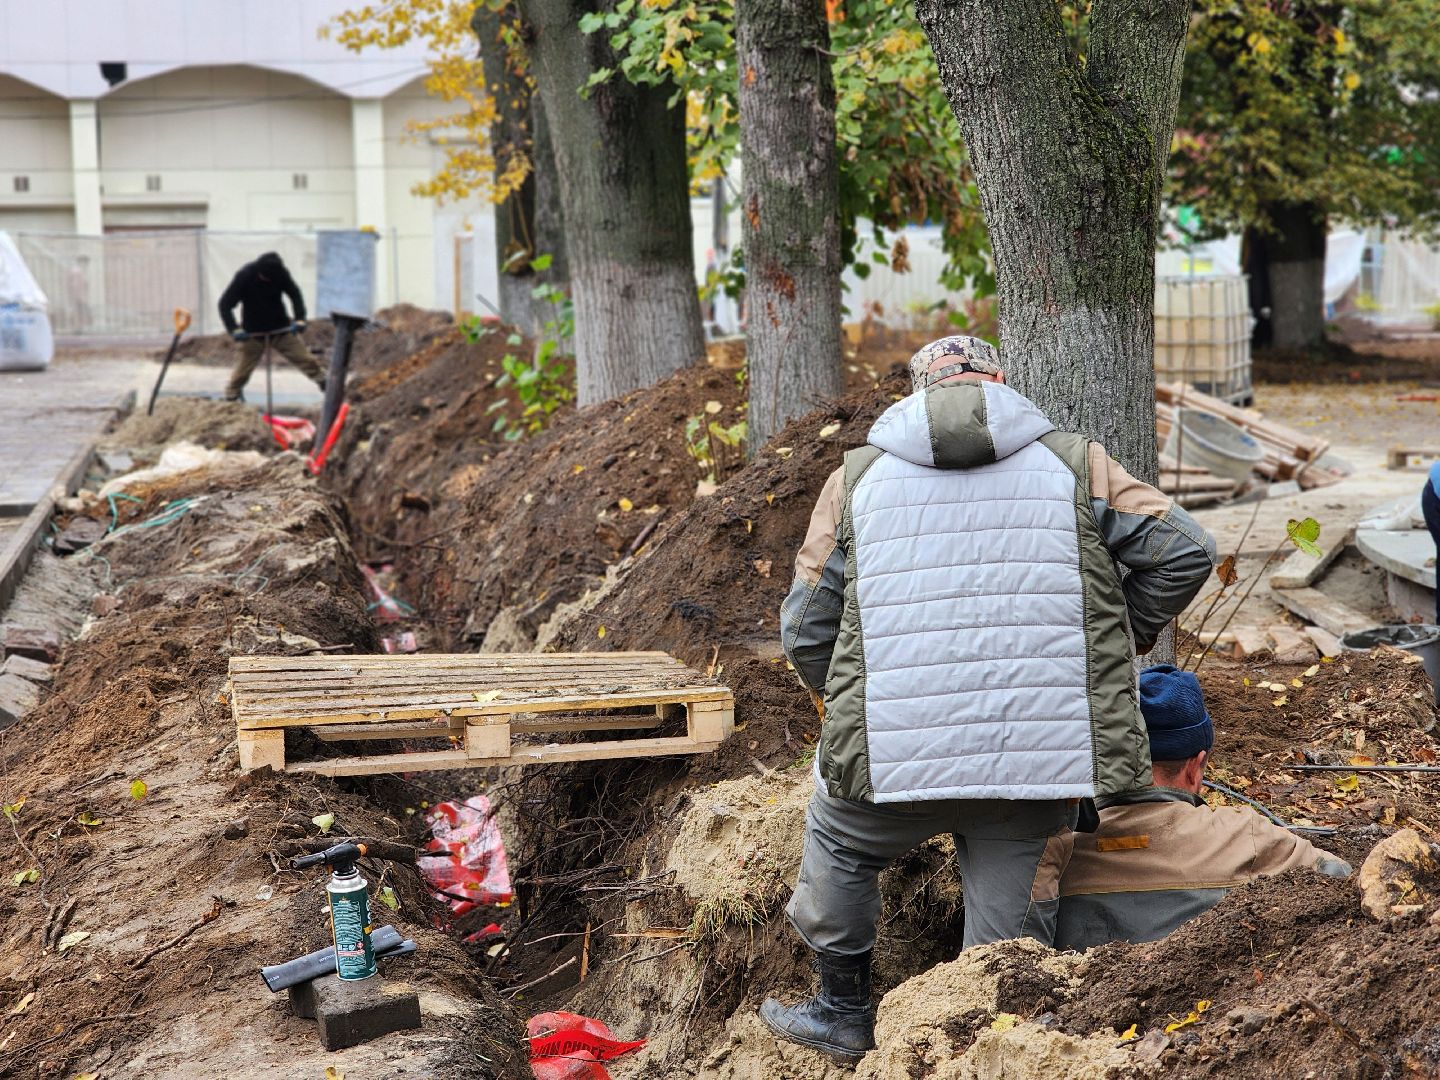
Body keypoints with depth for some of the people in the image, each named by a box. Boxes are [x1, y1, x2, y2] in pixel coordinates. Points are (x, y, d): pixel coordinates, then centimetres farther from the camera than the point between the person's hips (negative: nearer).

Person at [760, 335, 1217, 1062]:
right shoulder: (1075, 465, 9)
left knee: (838, 843, 28)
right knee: (1010, 923, 12)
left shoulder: (856, 478, 10)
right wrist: (1115, 642, 18)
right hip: (1044, 753, 0)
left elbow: (805, 633, 9)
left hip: (897, 754, 0)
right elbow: (1184, 552, 5)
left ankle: (844, 1012, 37)